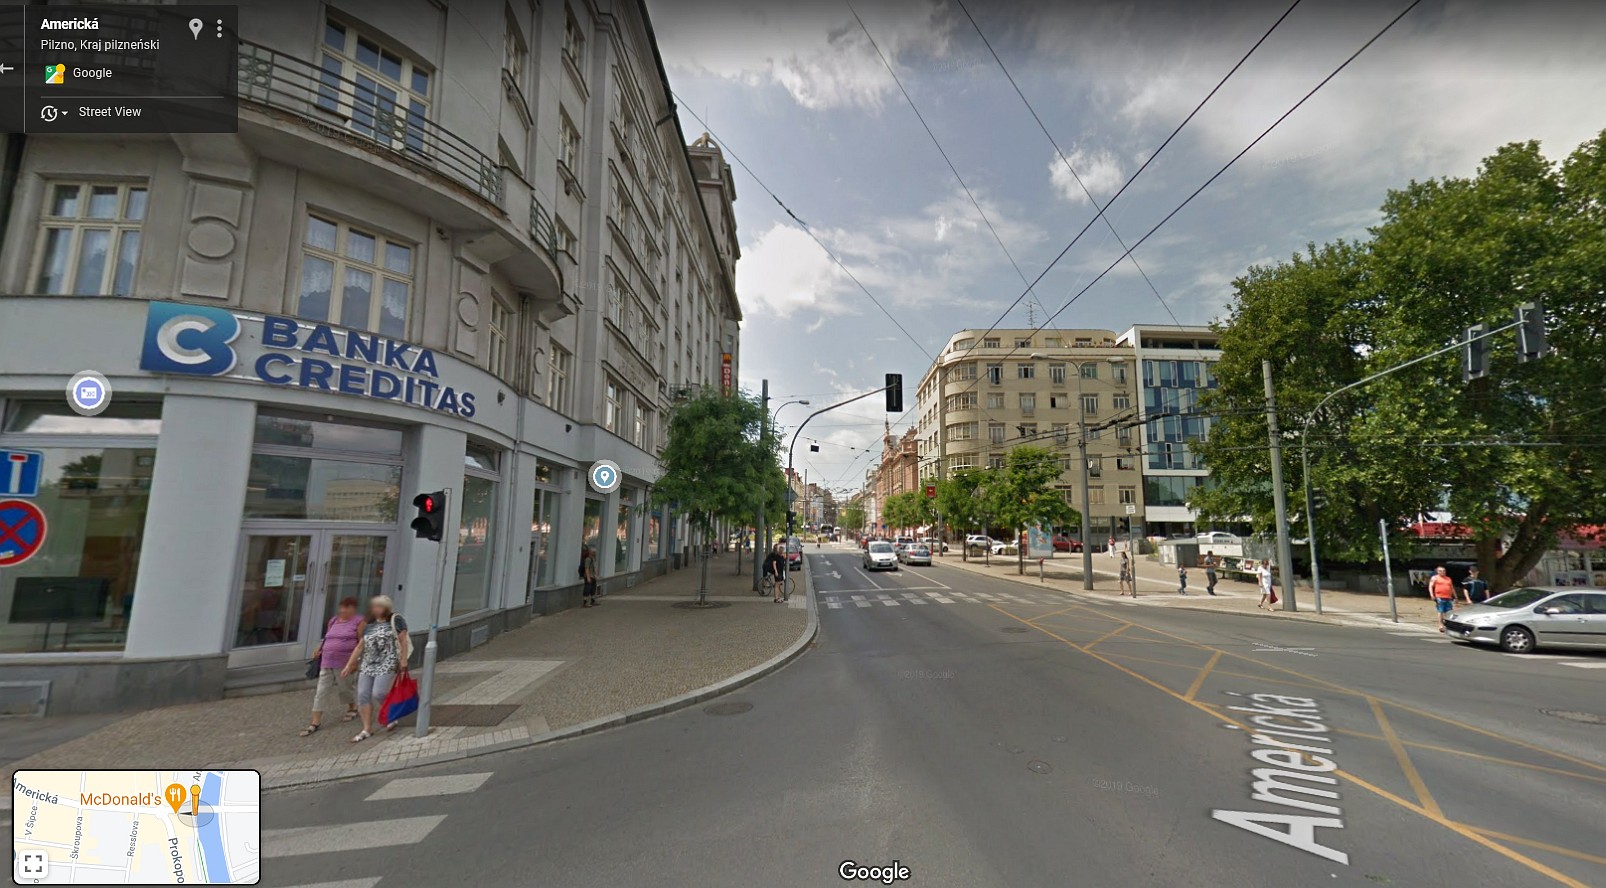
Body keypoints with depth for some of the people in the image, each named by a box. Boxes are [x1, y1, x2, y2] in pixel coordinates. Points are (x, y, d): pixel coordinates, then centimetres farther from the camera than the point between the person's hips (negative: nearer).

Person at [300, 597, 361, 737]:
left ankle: (353, 708, 36)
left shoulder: (358, 622, -8)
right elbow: (327, 639, 22)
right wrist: (319, 649, 5)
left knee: (345, 687, 11)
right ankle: (315, 722, 9)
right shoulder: (333, 620, 11)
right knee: (322, 691, 3)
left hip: (344, 663, -5)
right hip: (327, 662, 5)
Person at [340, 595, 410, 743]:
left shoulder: (395, 620, -2)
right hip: (367, 666, 7)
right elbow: (360, 647, 20)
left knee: (378, 694, -13)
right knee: (363, 696, 1)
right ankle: (367, 729, 11)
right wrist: (349, 665, 14)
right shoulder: (369, 625, 17)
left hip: (387, 665, -7)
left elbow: (403, 642, -7)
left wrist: (403, 662, -13)